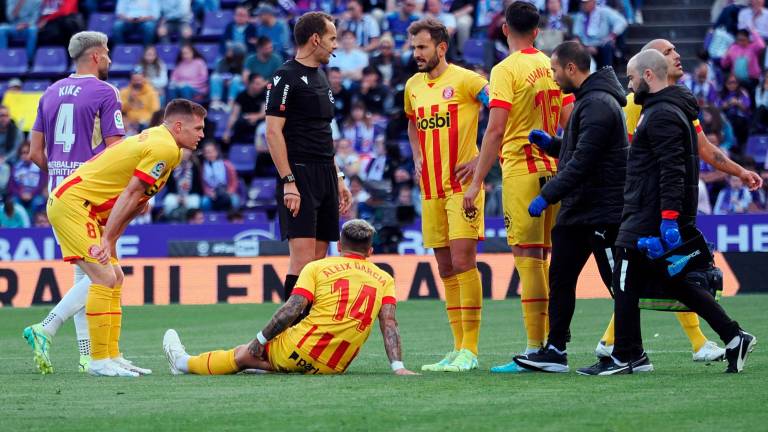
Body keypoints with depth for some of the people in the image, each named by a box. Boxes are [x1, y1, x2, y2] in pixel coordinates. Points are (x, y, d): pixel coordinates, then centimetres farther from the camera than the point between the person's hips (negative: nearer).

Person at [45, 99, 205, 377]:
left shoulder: (154, 140, 15)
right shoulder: (165, 149, -16)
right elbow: (129, 194, -21)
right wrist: (107, 240, -22)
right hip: (72, 204, -11)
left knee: (115, 279, 11)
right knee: (104, 278, -15)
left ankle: (112, 357, 14)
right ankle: (99, 361, -13)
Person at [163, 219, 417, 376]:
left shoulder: (317, 268, 3)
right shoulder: (384, 280, 9)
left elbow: (291, 310, -6)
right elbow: (389, 324, -2)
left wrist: (260, 340, 3)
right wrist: (397, 367, -7)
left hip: (300, 350, -3)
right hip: (336, 366, 3)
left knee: (244, 354, 20)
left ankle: (185, 364, 37)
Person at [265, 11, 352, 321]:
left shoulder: (320, 78, 18)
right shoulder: (286, 77, -8)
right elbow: (273, 132, -13)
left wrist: (338, 179, 21)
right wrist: (288, 182, -19)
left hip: (325, 177, 9)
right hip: (299, 175, -9)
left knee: (319, 258, 7)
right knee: (303, 258, -13)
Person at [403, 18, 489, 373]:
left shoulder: (465, 80, -9)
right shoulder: (413, 86, 12)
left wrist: (481, 160, -14)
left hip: (461, 185, -7)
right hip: (431, 189, 7)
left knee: (462, 261, -13)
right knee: (446, 269, 8)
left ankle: (470, 350, -12)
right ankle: (458, 350, 13)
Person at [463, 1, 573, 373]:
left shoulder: (506, 70, -8)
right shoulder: (552, 66, 11)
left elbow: (495, 130, -15)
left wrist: (476, 182, -13)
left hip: (521, 172, -7)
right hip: (553, 171, 7)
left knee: (527, 256, -7)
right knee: (541, 258, 13)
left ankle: (535, 350, -10)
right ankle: (550, 344, 16)